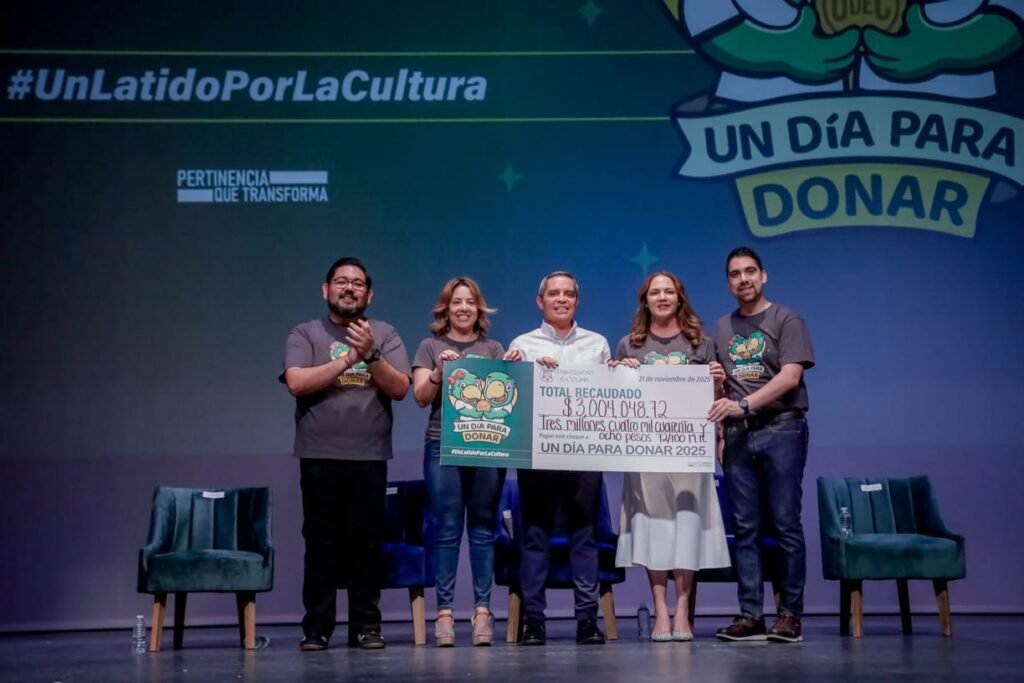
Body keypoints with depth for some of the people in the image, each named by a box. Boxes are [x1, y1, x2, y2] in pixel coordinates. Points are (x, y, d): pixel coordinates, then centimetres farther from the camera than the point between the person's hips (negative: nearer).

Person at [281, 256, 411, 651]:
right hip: (319, 456, 0)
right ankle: (316, 627, 7)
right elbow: (296, 383, -9)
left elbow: (400, 389, -1)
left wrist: (370, 355, -15)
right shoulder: (305, 334, 7)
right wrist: (348, 359, -11)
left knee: (367, 541, 1)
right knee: (321, 542, 2)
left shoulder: (385, 335, 10)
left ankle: (366, 625, 9)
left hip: (369, 456, 1)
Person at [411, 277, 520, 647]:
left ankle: (482, 609, 3)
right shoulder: (431, 347, 9)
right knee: (447, 529, -3)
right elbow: (420, 397, 1)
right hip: (443, 447, -1)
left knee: (483, 528, 1)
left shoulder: (493, 349, 13)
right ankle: (444, 610, -1)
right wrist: (439, 371, -15)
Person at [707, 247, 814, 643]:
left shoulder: (786, 320, 2)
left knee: (786, 525, -4)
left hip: (781, 430, -4)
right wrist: (719, 417, 2)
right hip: (738, 434, 5)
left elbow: (790, 376, -10)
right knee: (745, 528, 3)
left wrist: (744, 404, -20)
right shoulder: (723, 328, 17)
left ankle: (790, 614, 2)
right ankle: (750, 615, 6)